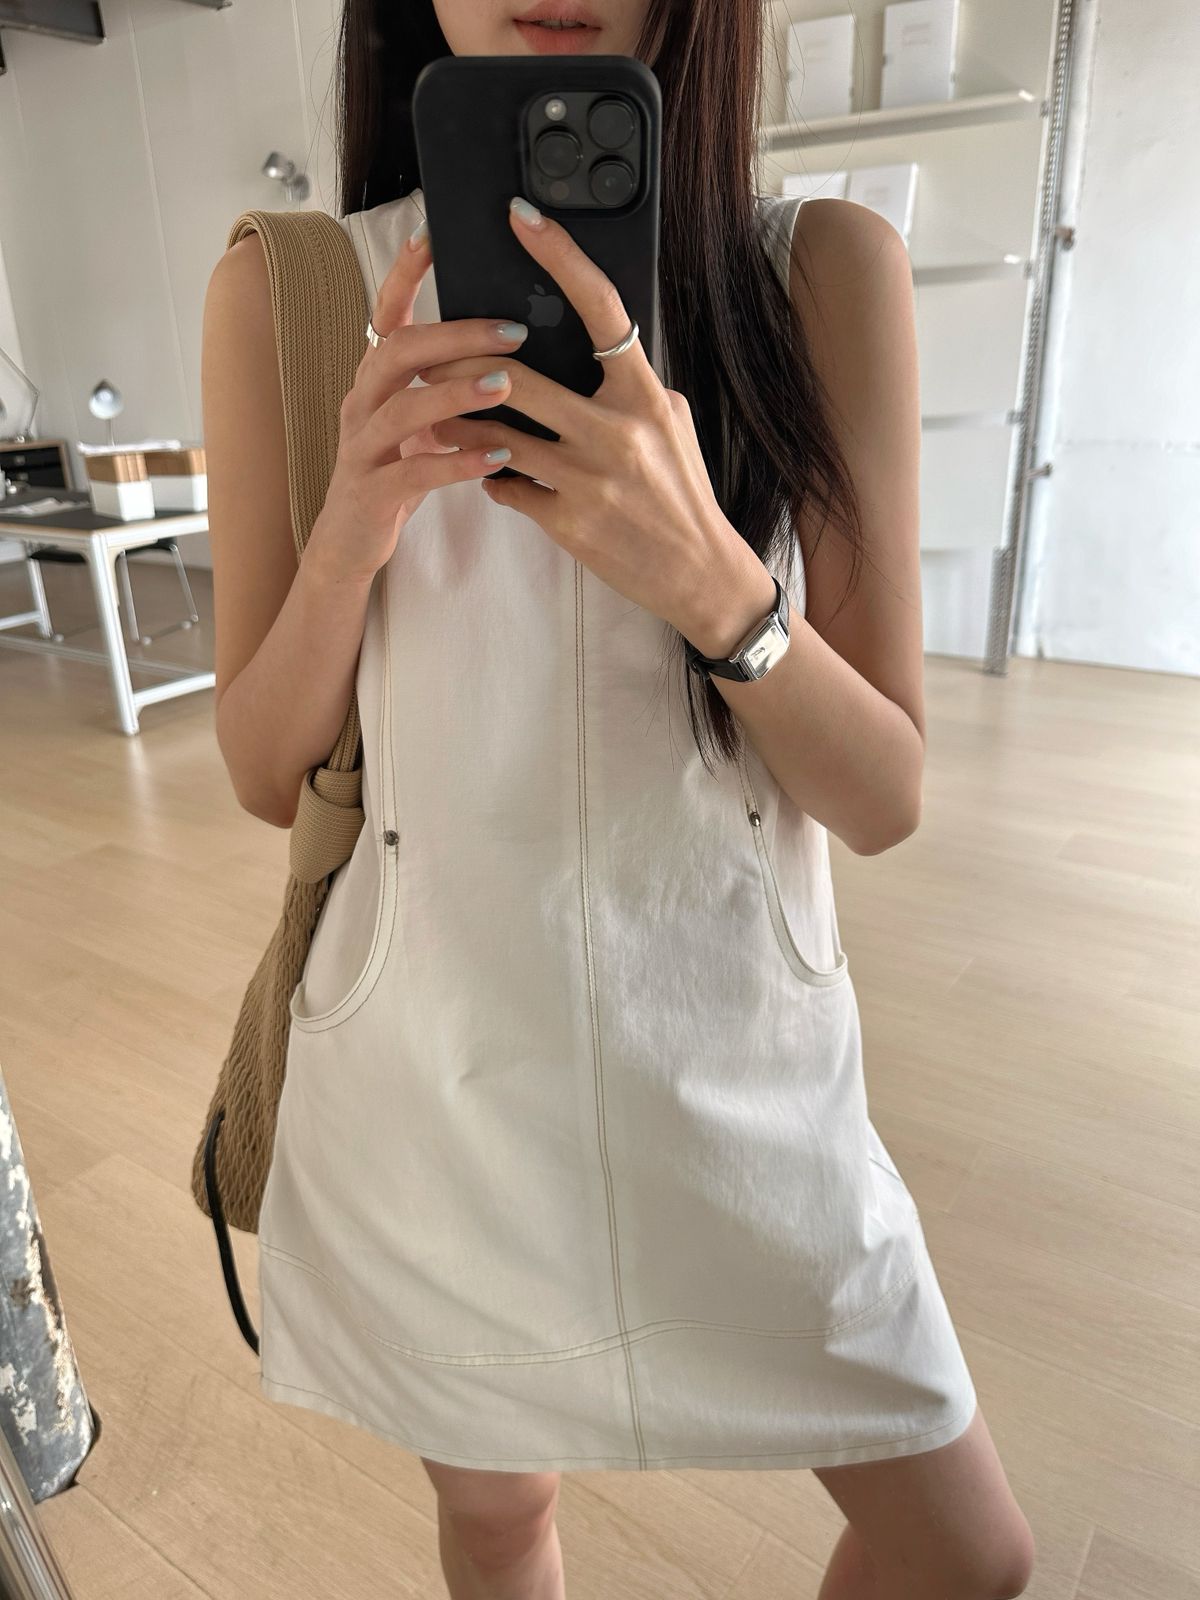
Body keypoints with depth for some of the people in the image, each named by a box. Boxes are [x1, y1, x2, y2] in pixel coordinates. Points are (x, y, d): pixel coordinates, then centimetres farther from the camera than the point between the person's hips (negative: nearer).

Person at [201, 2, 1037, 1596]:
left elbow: (886, 796, -9)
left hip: (741, 1054, 1)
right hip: (432, 1060, 1)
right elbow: (265, 773, -2)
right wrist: (352, 525, -21)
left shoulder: (830, 268, -6)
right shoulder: (288, 288, -4)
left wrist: (709, 576, -28)